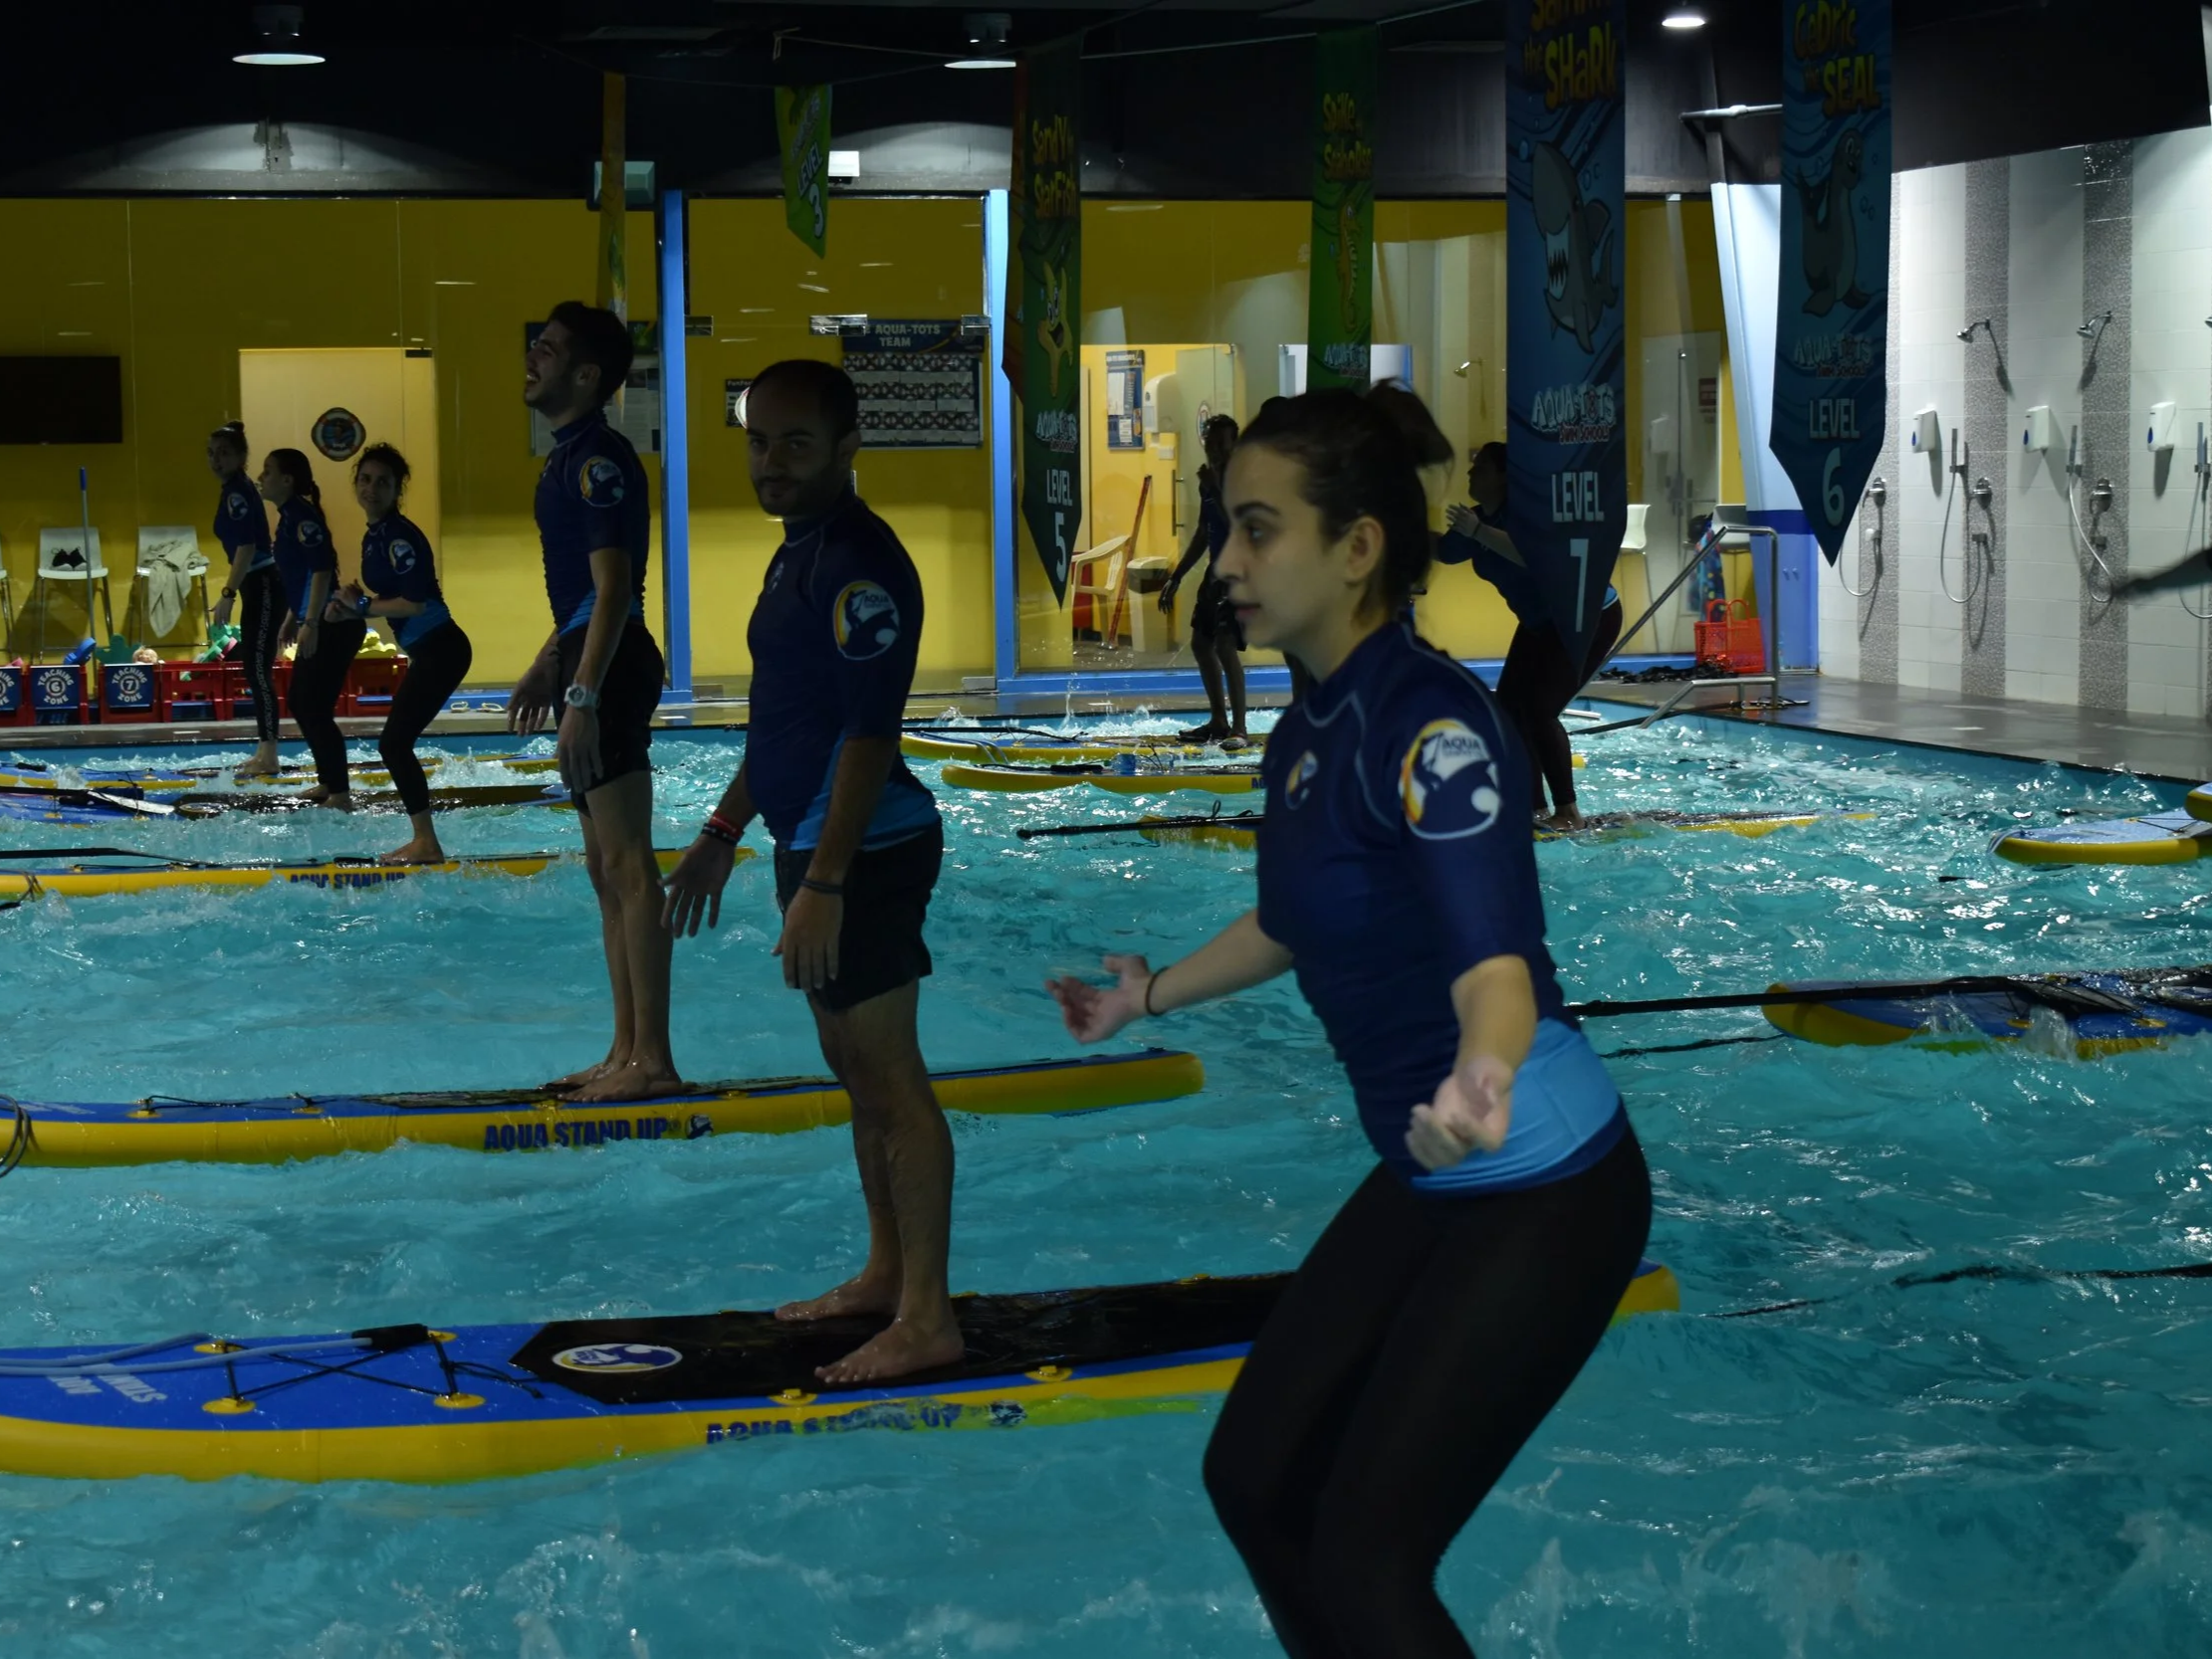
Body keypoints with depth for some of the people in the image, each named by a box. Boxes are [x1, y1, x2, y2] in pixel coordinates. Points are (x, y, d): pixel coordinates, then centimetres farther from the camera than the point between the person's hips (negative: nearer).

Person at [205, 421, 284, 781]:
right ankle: (263, 752, 18)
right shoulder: (231, 491, 15)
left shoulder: (240, 492, -15)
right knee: (254, 669, 12)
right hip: (256, 588, 10)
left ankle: (269, 758, -10)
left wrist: (227, 596, -23)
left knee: (258, 670, -10)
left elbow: (247, 547, -22)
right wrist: (232, 593, 22)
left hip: (264, 587, -10)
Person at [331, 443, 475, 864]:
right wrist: (352, 608, 0)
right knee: (396, 743, 13)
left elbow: (414, 602, -23)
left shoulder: (401, 536, -17)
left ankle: (426, 842, -6)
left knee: (394, 742, -10)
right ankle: (423, 840, 19)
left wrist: (362, 605, -11)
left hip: (440, 649, -10)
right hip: (425, 651, 10)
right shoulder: (373, 537, 13)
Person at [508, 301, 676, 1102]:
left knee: (626, 864, -10)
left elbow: (613, 590, -21)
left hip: (612, 669, -11)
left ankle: (652, 1060, -8)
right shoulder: (569, 458, 17)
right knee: (605, 867, 13)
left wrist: (583, 696, -24)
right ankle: (626, 1052, 19)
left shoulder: (600, 461, -14)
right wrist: (548, 667, 25)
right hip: (589, 664, 11)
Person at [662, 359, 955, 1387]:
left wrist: (824, 885, -26)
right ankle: (887, 1274, 28)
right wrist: (724, 833, 25)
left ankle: (927, 1318, -3)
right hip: (815, 844, 11)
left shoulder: (860, 566, -18)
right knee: (856, 1068, 17)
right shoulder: (800, 552, 14)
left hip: (863, 852, -10)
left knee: (889, 1077, -7)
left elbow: (868, 736, -23)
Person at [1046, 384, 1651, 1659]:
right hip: (1430, 1185, 9)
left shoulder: (1430, 725, -24)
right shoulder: (1309, 731, 3)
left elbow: (1494, 963, -37)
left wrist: (1479, 1083, -58)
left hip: (1543, 1195, -9)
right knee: (1255, 1477, 13)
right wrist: (1151, 995, 36)